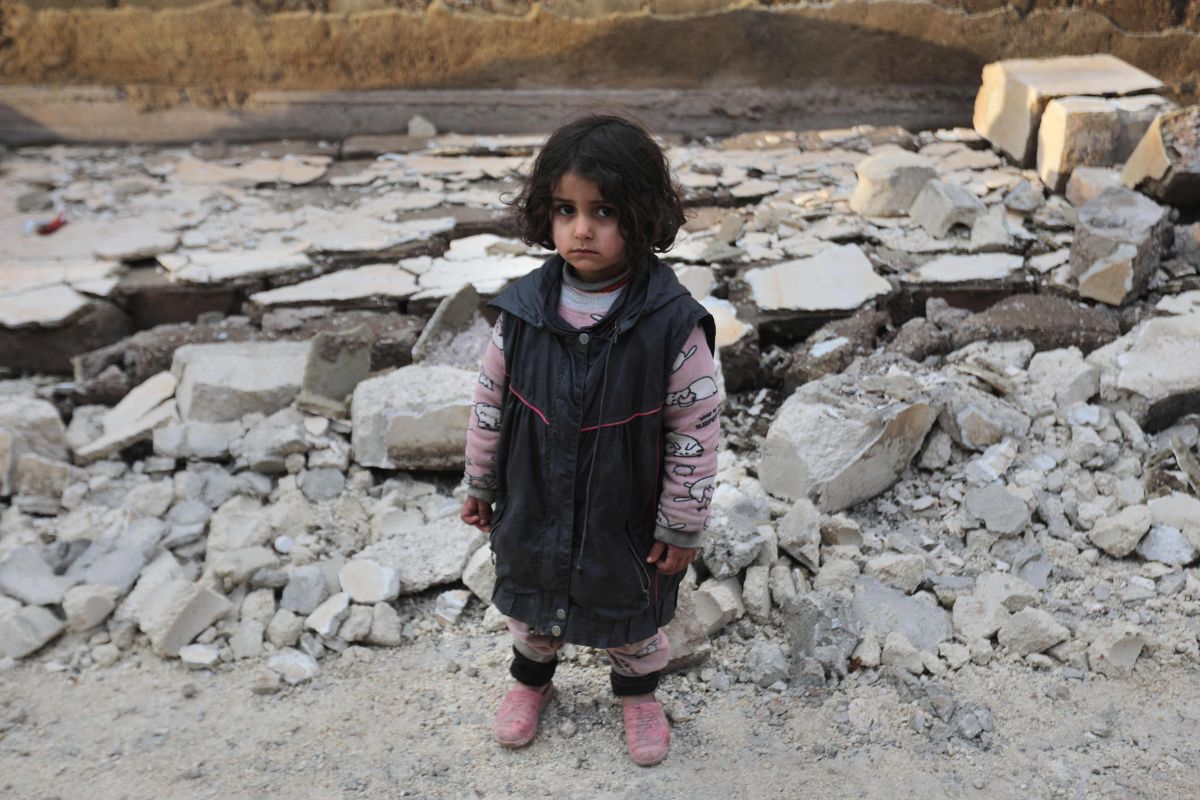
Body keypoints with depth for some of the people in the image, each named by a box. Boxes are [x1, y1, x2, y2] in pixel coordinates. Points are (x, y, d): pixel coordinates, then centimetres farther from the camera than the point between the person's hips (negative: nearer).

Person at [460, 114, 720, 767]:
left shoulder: (673, 323, -25)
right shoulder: (522, 310, -15)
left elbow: (695, 433, -17)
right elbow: (490, 402, -2)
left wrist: (681, 526, -11)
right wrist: (480, 482, 6)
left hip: (626, 518, -2)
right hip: (532, 509, 3)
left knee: (633, 613, 23)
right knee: (530, 601, 27)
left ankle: (638, 692, 53)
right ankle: (531, 678, 57)